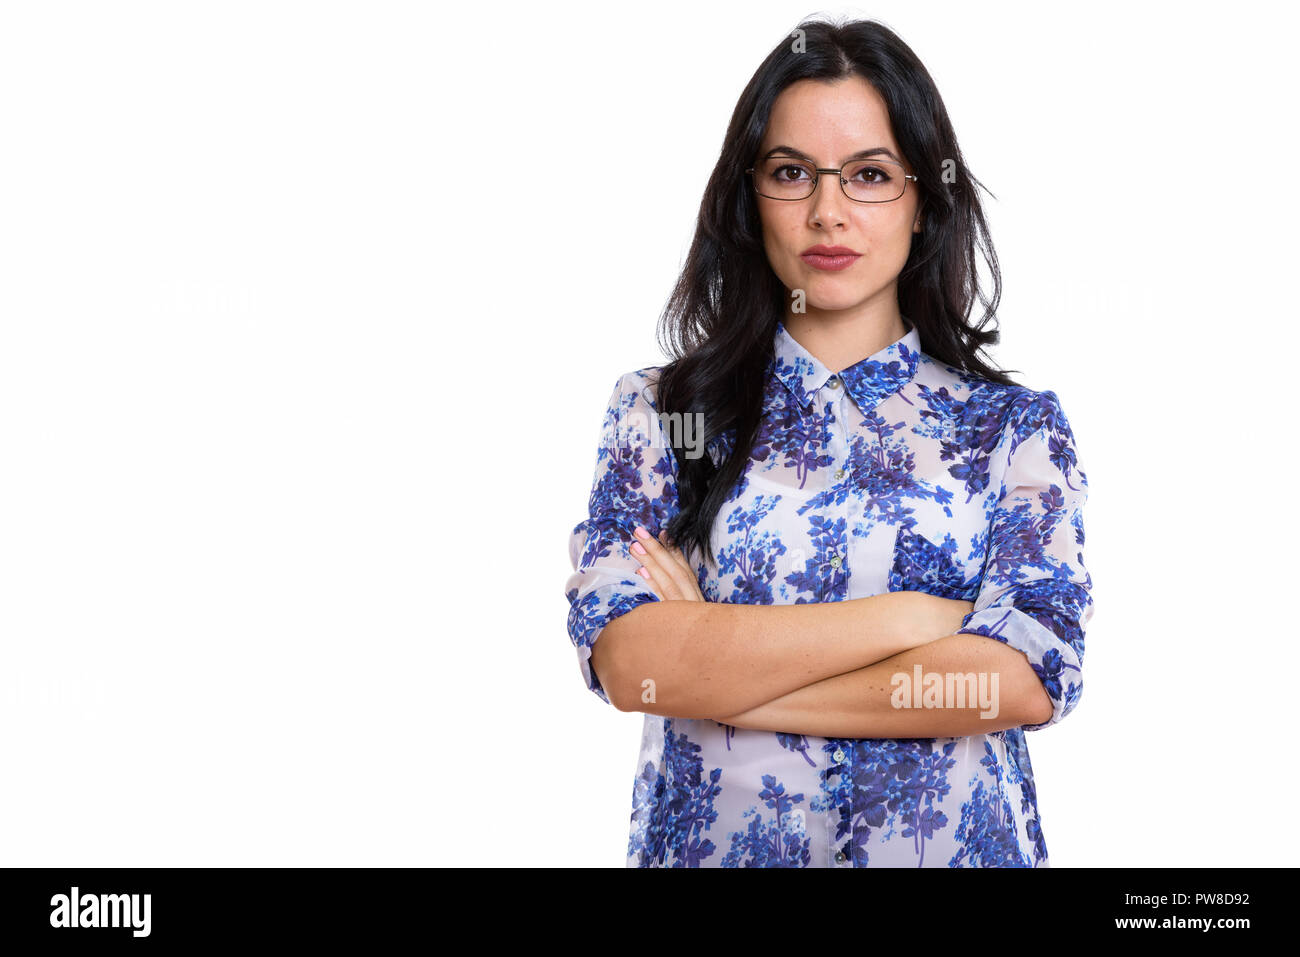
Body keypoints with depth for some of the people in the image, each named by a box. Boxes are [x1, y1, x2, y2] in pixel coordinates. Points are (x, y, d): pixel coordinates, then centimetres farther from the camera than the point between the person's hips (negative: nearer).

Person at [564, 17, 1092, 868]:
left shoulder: (1012, 422, -2)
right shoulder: (658, 410, -3)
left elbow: (1030, 677, -16)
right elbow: (627, 661, -16)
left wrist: (719, 667, -16)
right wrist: (912, 617, -17)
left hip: (951, 840, 0)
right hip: (713, 839, 0)